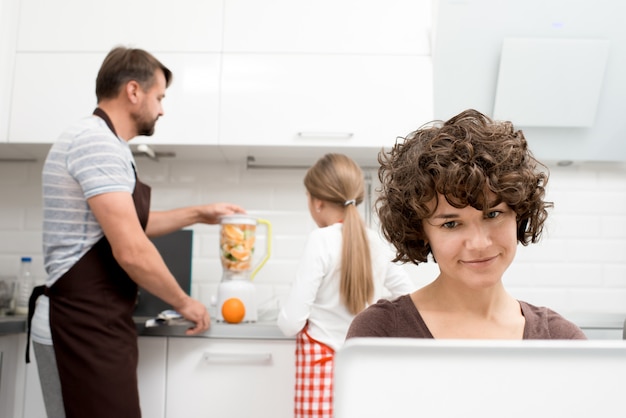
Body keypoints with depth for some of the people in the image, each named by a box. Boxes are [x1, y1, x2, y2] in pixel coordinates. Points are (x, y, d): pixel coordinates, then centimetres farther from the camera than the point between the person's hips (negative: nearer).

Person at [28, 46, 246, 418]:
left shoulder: (99, 142, 17)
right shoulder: (97, 141, -17)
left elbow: (129, 224, 29)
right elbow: (131, 251, -23)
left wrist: (197, 214, 25)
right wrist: (184, 302, -8)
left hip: (93, 322, 10)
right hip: (84, 326, -10)